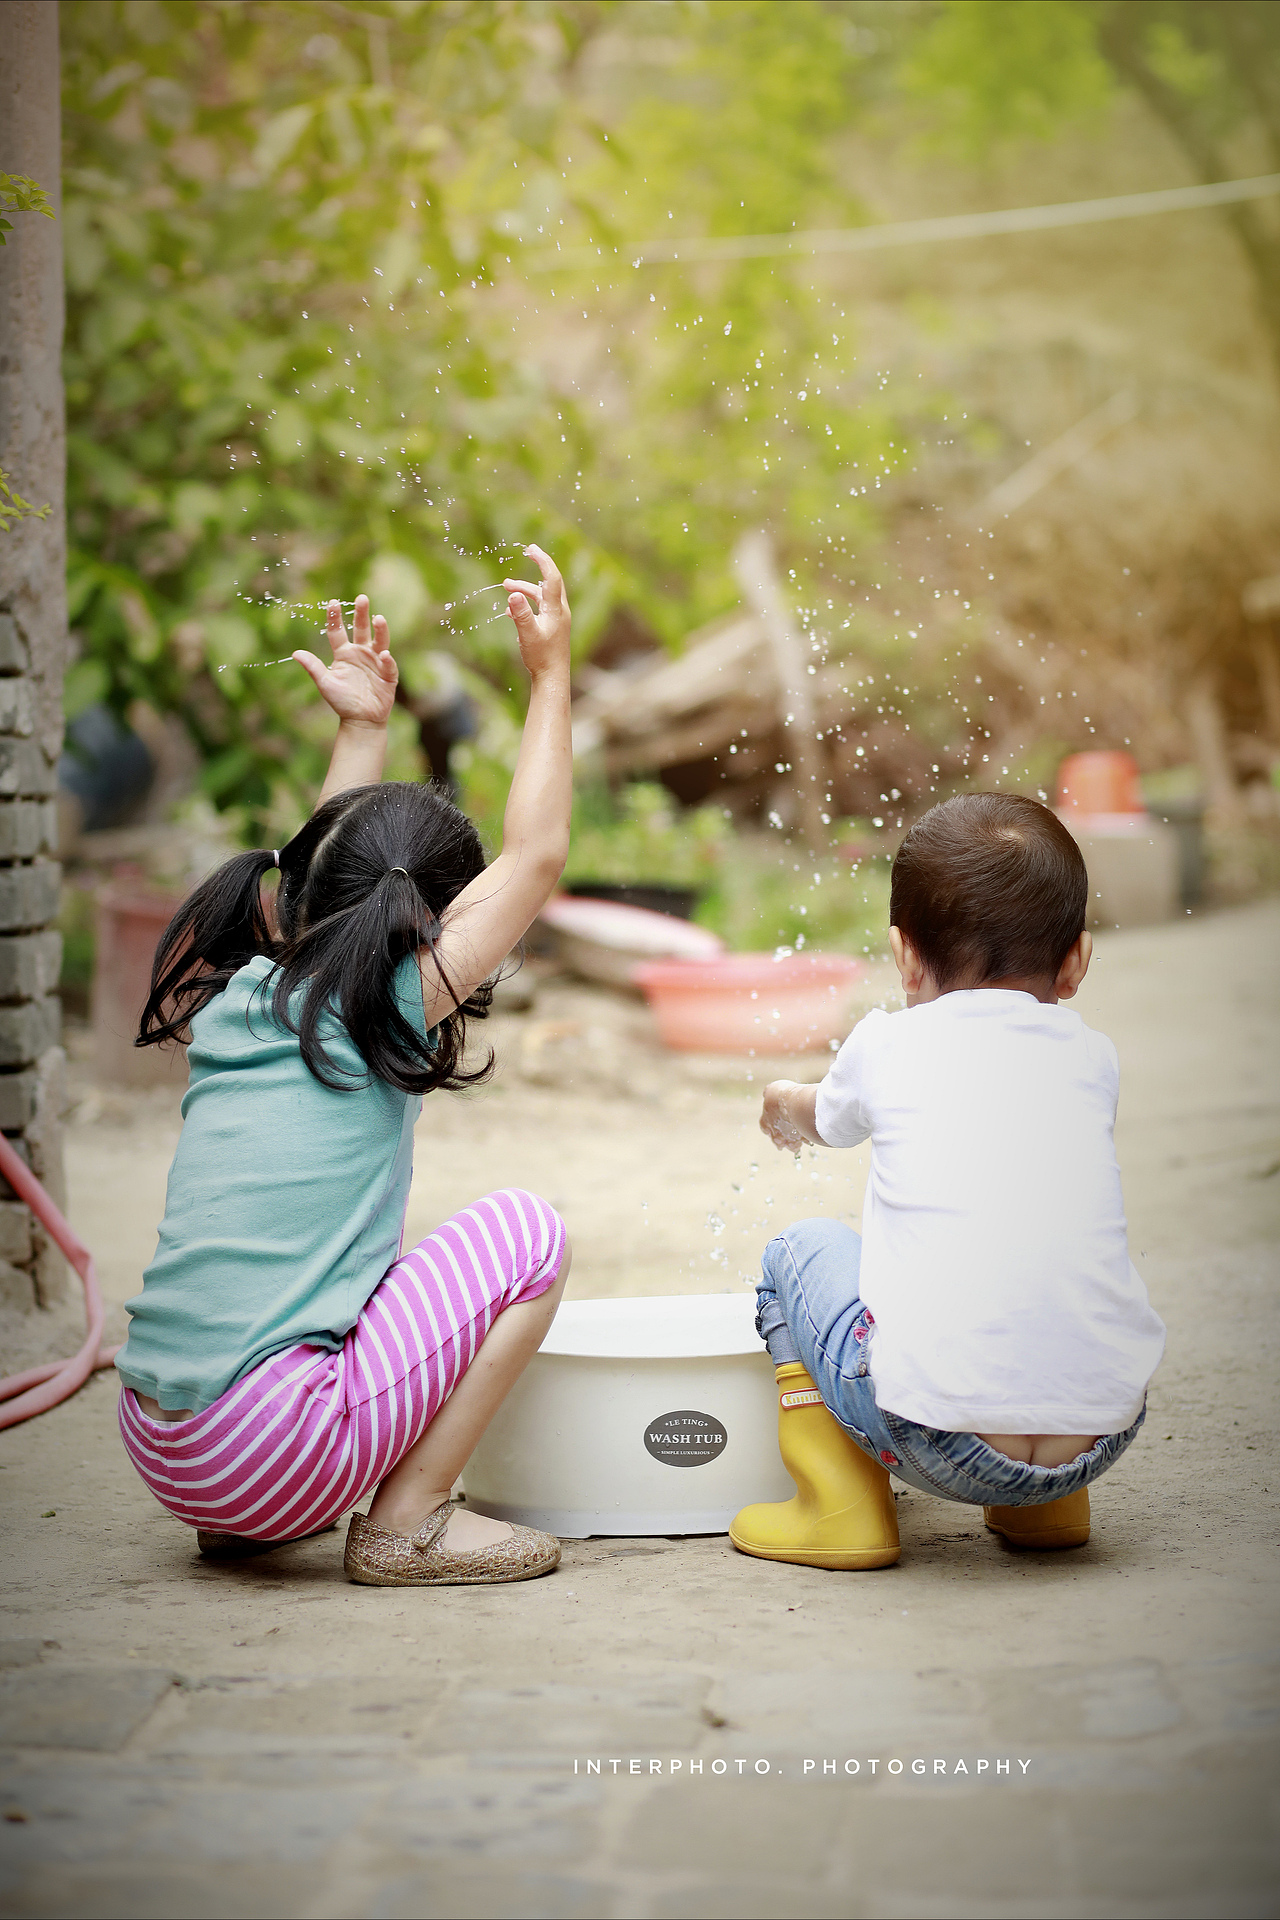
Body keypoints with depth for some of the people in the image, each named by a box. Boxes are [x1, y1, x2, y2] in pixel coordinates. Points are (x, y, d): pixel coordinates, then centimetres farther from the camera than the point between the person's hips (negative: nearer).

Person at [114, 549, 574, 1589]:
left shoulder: (237, 999, 12)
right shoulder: (384, 1013, -6)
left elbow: (327, 859, 34)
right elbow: (537, 853, 1)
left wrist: (363, 731, 36)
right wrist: (551, 675, 7)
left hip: (158, 1446, 8)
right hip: (271, 1455, -8)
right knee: (527, 1232, 1)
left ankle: (241, 1523, 20)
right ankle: (408, 1525, 2)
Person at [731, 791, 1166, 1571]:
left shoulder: (889, 1047, 8)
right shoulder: (1091, 1058, 14)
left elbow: (825, 1118, 33)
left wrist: (785, 1103, 58)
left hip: (946, 1446, -4)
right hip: (1104, 1435, 4)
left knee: (803, 1249, 22)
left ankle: (843, 1507, 16)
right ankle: (1050, 1505, 31)